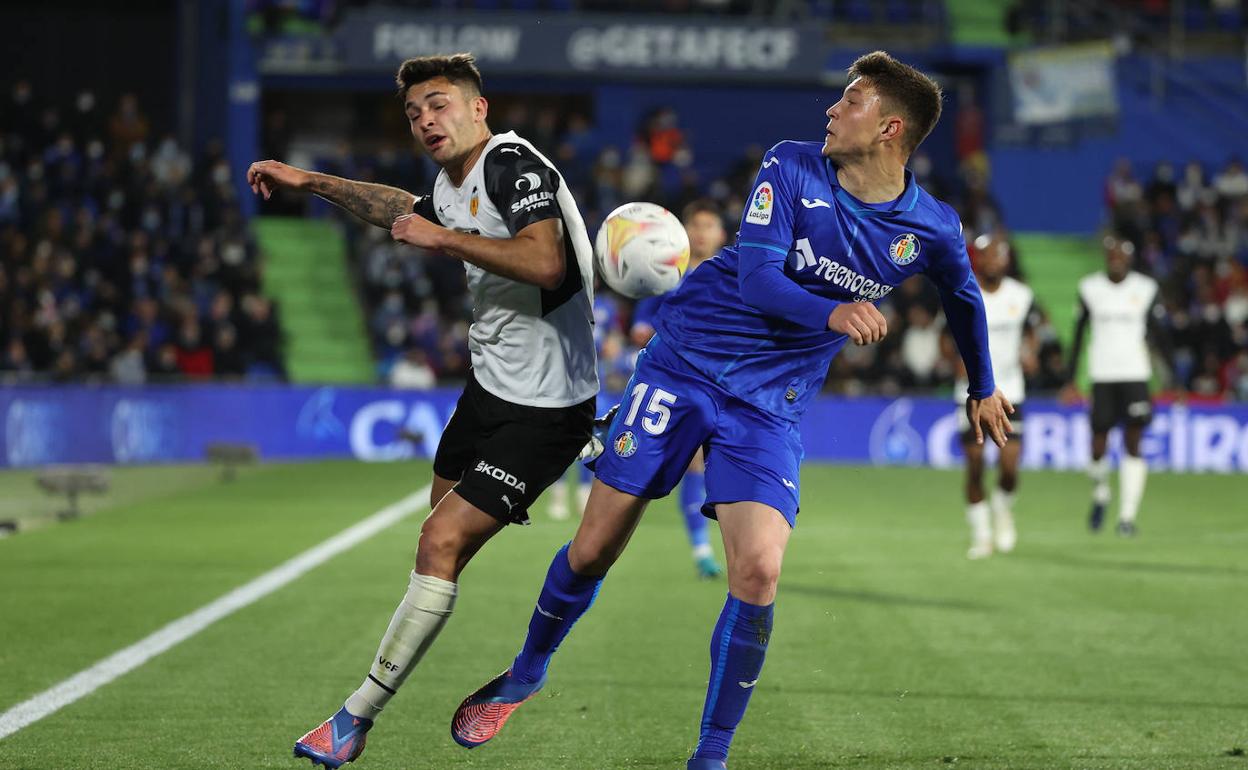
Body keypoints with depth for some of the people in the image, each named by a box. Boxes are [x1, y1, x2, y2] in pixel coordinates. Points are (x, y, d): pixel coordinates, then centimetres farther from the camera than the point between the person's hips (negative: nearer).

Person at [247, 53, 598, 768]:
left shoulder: (513, 163, -18)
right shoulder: (452, 186, 9)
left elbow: (545, 260, -35)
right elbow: (402, 208, 35)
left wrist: (444, 238, -27)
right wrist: (310, 181, 34)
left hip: (544, 408, -10)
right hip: (491, 385, 10)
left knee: (441, 544, -14)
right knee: (444, 534, 20)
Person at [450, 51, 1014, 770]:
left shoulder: (932, 229, -5)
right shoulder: (792, 167, -9)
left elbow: (965, 299, 17)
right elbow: (757, 278, -19)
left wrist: (984, 388, 28)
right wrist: (833, 313, -37)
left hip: (770, 406, 0)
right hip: (683, 364, 0)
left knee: (758, 573, -19)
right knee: (593, 551, 1)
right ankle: (525, 677, 29)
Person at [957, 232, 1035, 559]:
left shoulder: (1021, 295, 1)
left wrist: (1027, 351, -5)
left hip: (1009, 390, 1)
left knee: (1010, 467, -8)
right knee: (974, 465, -2)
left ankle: (1003, 507, 25)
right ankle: (981, 533, 14)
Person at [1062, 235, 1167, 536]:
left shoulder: (1144, 289, 3)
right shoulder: (1091, 288, 4)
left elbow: (1158, 333, 8)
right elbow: (1078, 335, 9)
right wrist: (1070, 380, 7)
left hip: (1135, 374, 0)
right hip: (1102, 375, 0)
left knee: (1133, 445, -6)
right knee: (1099, 446, -2)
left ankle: (1127, 516, -3)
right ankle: (1100, 495, 28)